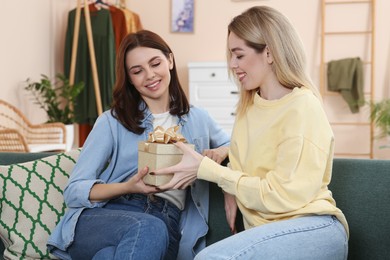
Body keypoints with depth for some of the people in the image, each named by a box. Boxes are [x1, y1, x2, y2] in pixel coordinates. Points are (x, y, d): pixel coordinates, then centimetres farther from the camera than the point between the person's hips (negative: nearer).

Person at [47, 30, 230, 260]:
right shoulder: (112, 122, 13)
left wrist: (222, 151, 9)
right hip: (105, 215, 0)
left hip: (167, 223, 0)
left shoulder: (198, 119, 20)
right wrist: (128, 187, -13)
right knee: (147, 229, -37)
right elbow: (74, 191, 6)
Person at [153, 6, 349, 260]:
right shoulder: (249, 103, 11)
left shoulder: (303, 107, -13)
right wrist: (233, 189, -1)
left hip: (313, 229, -6)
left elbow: (282, 195, -15)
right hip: (266, 230, 7)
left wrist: (206, 169, -14)